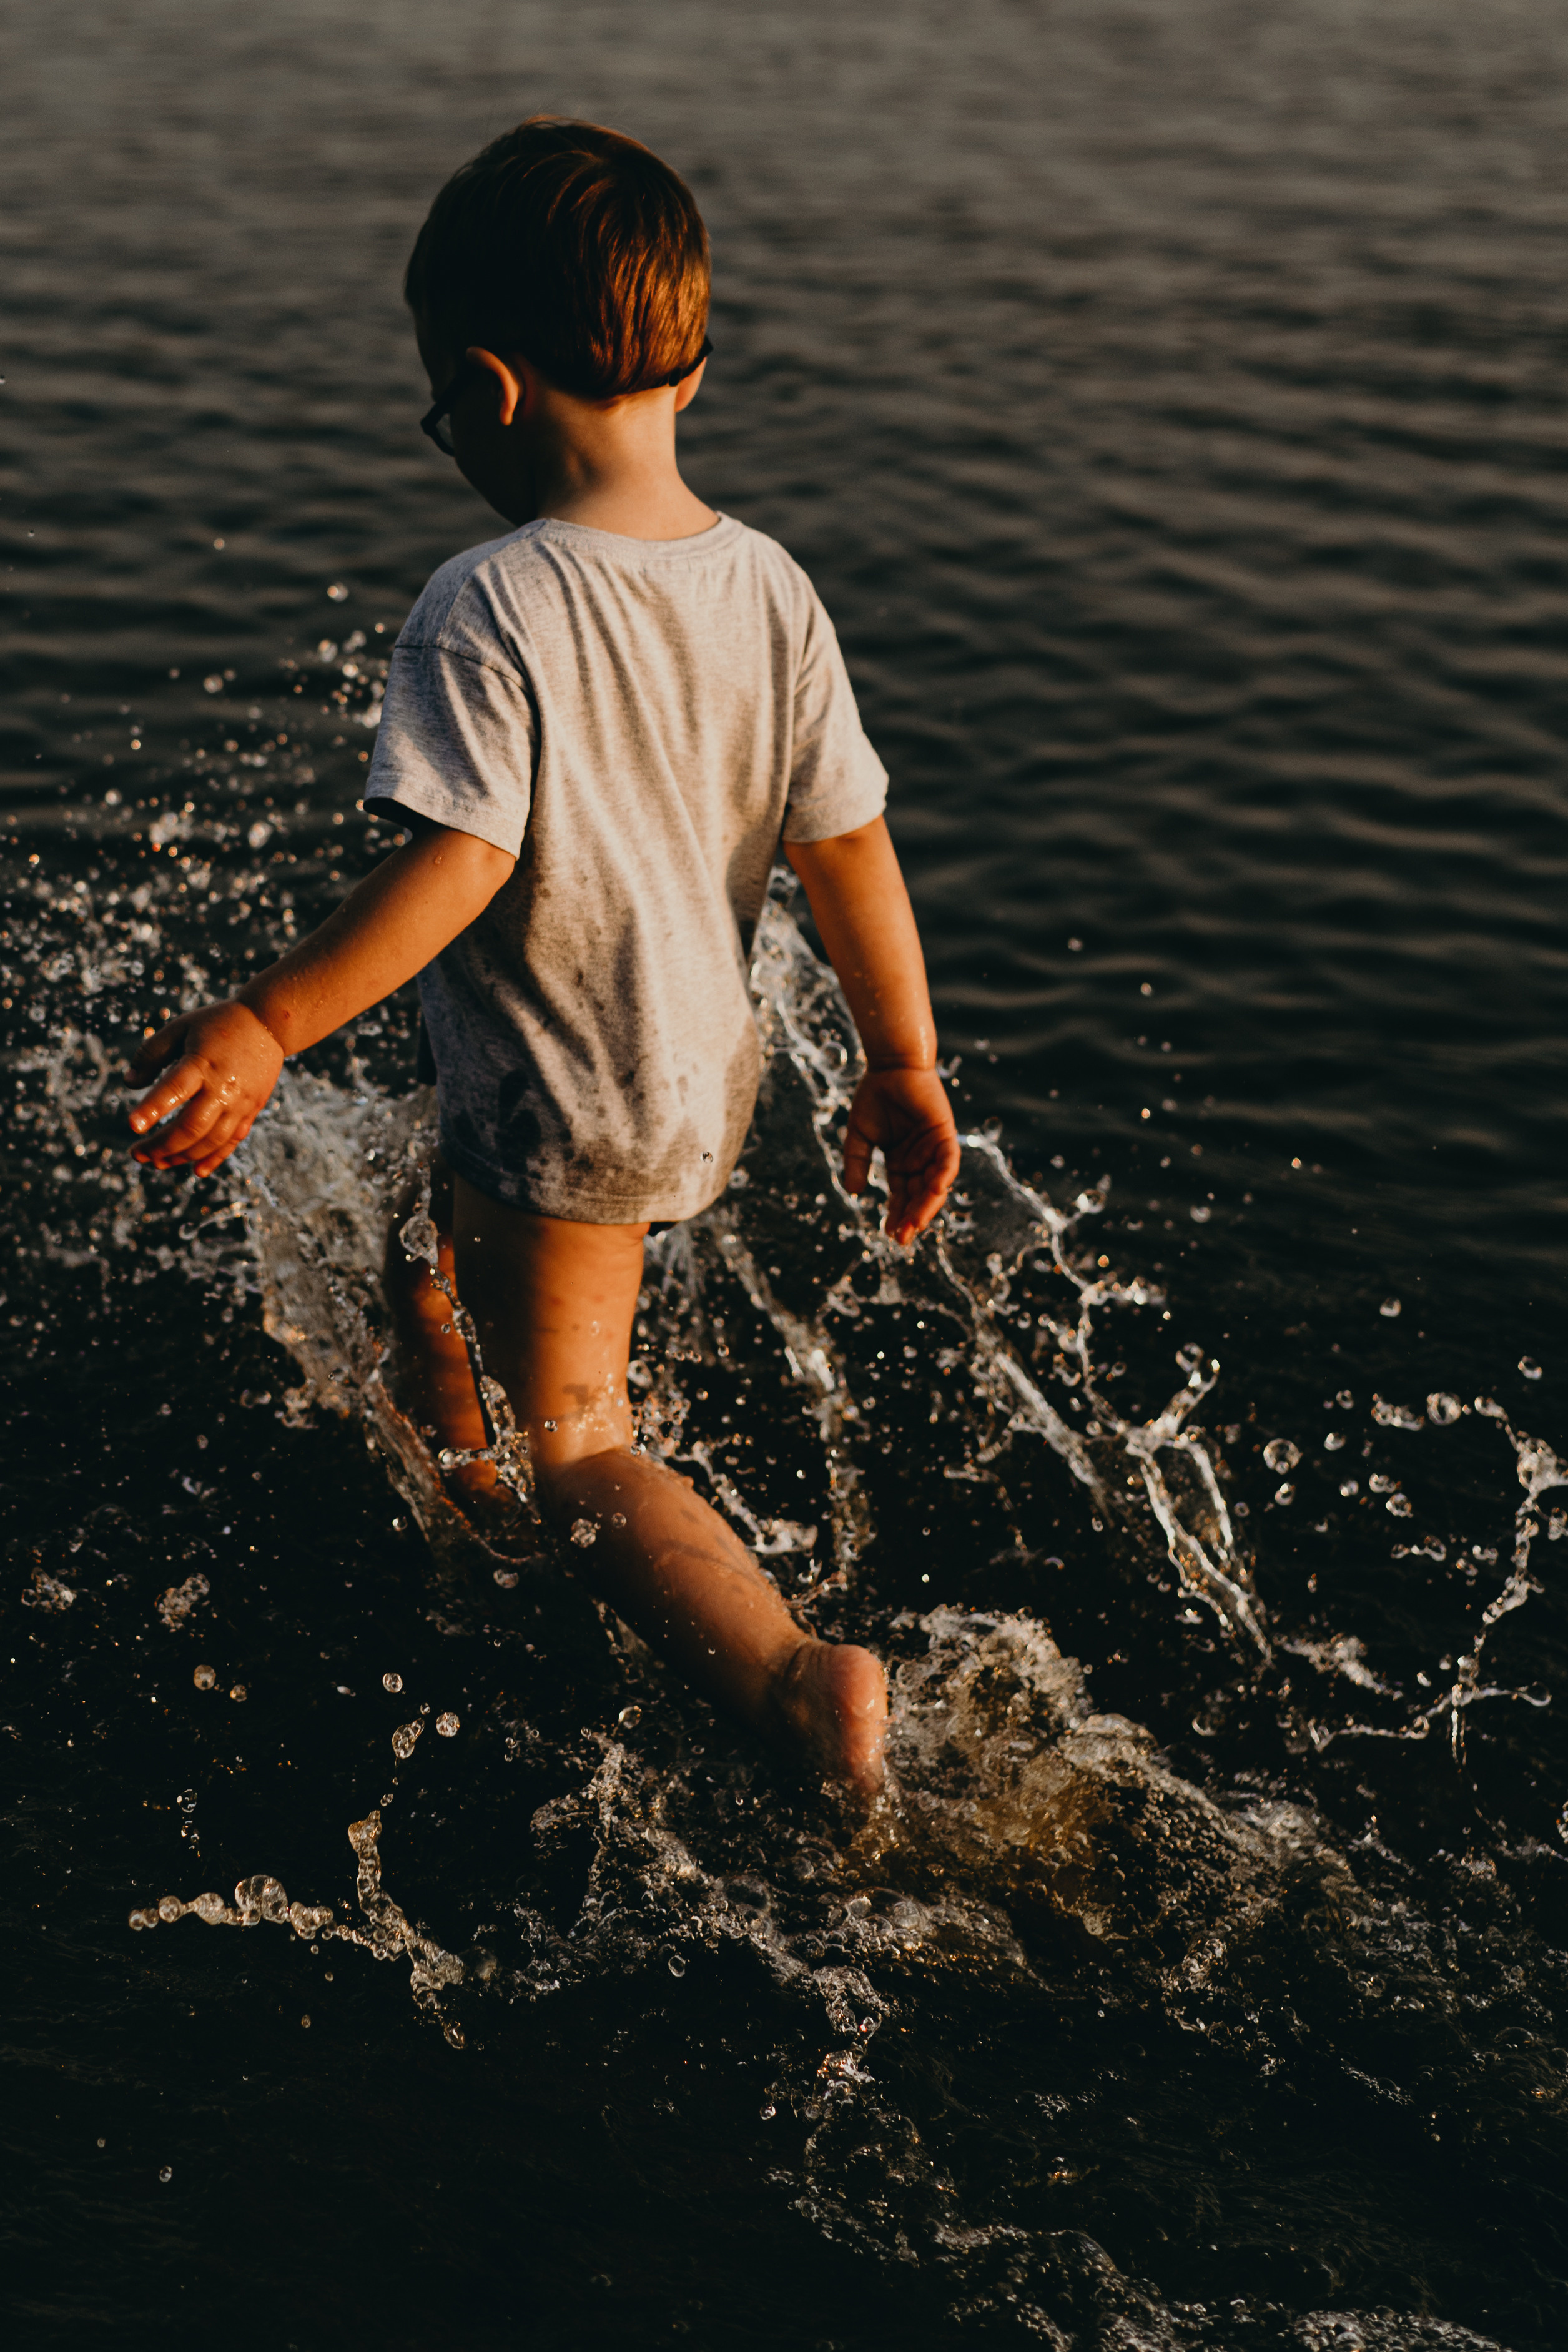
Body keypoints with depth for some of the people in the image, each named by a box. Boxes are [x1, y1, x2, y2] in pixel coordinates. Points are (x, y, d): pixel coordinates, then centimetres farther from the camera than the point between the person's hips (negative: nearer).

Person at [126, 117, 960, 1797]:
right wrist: (903, 1066, 5)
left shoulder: (489, 609, -24)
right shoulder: (769, 587, -5)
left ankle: (793, 1676, -9)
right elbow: (849, 850, -2)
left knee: (577, 1445, 5)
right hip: (706, 1075, 8)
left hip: (555, 1110, -8)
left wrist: (261, 1028, -24)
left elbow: (455, 866, -29)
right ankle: (472, 1503, 55)